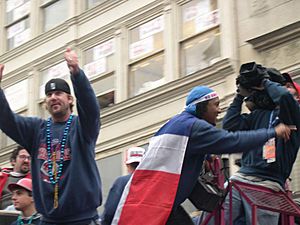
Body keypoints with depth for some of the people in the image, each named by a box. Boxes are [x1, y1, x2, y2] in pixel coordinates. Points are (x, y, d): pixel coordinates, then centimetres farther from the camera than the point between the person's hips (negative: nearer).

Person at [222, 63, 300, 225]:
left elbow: (284, 96, -20)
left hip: (266, 183, -6)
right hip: (241, 176, 6)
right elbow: (230, 125, 11)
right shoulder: (256, 115, 20)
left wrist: (266, 82, 0)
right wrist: (240, 96, 13)